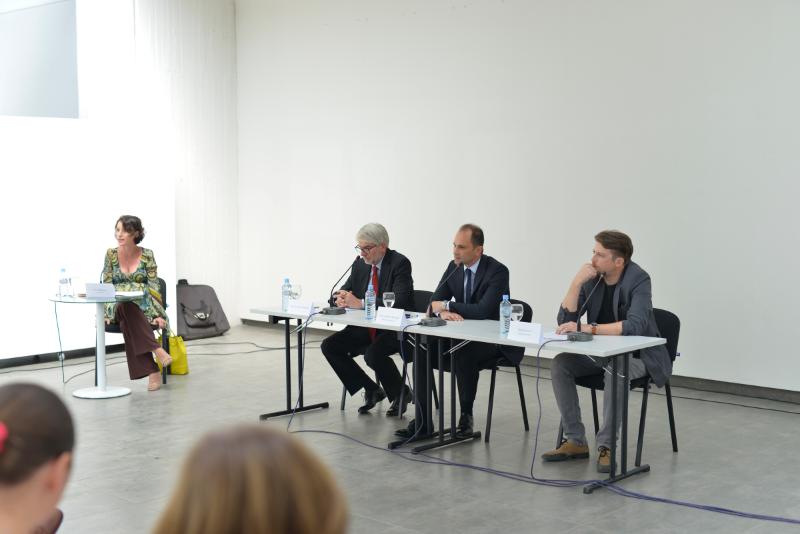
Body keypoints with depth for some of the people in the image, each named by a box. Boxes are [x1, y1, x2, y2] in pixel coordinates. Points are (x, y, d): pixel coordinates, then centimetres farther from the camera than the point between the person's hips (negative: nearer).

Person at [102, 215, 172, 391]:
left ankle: (152, 371, -38)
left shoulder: (147, 255, 2)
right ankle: (156, 350, -40)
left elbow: (154, 287, 0)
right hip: (119, 308, 1)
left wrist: (158, 315, -11)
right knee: (125, 308, -37)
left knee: (127, 322, -36)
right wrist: (106, 313, -8)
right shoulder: (111, 254, 6)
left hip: (144, 307, -1)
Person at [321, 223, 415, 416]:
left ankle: (401, 393, -3)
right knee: (329, 346, -8)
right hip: (366, 327, 8)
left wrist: (360, 303, -30)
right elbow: (346, 290, 13)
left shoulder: (400, 263, -14)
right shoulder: (360, 263, 6)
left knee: (373, 353, -33)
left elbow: (399, 301, -27)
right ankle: (372, 390, 5)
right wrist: (342, 298, -14)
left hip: (395, 329, -8)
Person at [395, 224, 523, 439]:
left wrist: (447, 306, -20)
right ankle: (422, 421, -12)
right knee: (422, 351, -15)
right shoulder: (454, 267, 4)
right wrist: (443, 312, -24)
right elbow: (435, 301, 1)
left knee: (464, 355, -36)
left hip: (493, 340, -7)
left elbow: (484, 310, -29)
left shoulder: (498, 271, -17)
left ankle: (466, 416, -15)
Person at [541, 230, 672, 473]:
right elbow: (565, 320, -9)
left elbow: (635, 325, -35)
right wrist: (576, 283, -21)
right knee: (560, 364, -16)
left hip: (637, 354, -6)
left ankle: (606, 446, -25)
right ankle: (575, 441, -9)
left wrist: (588, 328, -41)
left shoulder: (638, 280, -20)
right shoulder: (591, 278, -4)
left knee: (615, 370, -37)